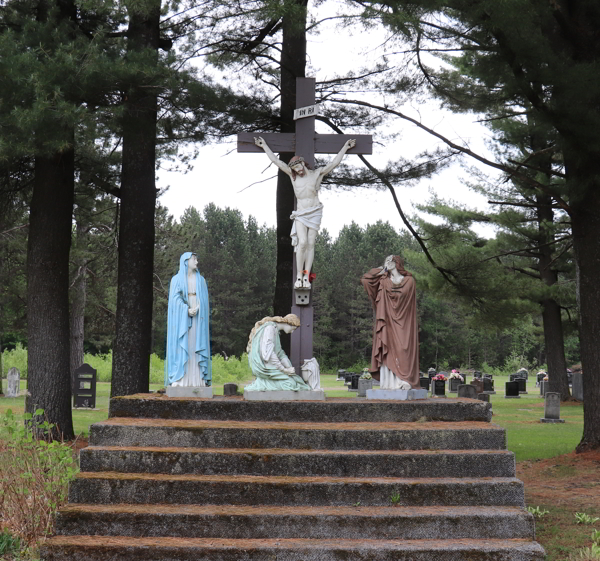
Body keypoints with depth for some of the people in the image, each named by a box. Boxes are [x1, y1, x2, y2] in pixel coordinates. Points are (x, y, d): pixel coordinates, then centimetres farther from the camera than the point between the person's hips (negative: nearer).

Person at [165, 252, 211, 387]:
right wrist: (187, 310, -21)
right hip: (181, 318, -3)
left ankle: (197, 380, -4)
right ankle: (178, 380, -9)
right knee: (180, 346, -8)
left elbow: (204, 300, 5)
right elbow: (176, 298, -7)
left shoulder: (201, 279, 13)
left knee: (197, 347, -3)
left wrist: (196, 310, -14)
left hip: (197, 319, 3)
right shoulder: (177, 279, 4)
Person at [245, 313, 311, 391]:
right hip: (262, 365, -10)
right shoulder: (270, 328, -15)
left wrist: (289, 368, -4)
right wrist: (284, 370, -17)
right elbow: (268, 352, -23)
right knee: (290, 383, -10)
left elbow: (280, 353, 13)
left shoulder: (275, 330, 16)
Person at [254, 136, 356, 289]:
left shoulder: (317, 174, 5)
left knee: (310, 244, -4)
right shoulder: (293, 175, 7)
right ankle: (299, 277, -12)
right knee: (302, 243, -16)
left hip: (315, 213, 0)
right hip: (300, 214, 0)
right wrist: (264, 146, 12)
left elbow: (334, 163, 7)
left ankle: (306, 277, -4)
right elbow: (276, 161, 10)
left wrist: (345, 147, 9)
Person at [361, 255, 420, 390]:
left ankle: (403, 382, -10)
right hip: (388, 322, 3)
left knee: (402, 350, -8)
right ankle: (389, 382, -5)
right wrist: (381, 270, 10)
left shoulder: (409, 280, 3)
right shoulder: (384, 281, 13)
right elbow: (364, 279, 6)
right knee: (388, 351, -4)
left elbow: (401, 293, -11)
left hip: (402, 324, -3)